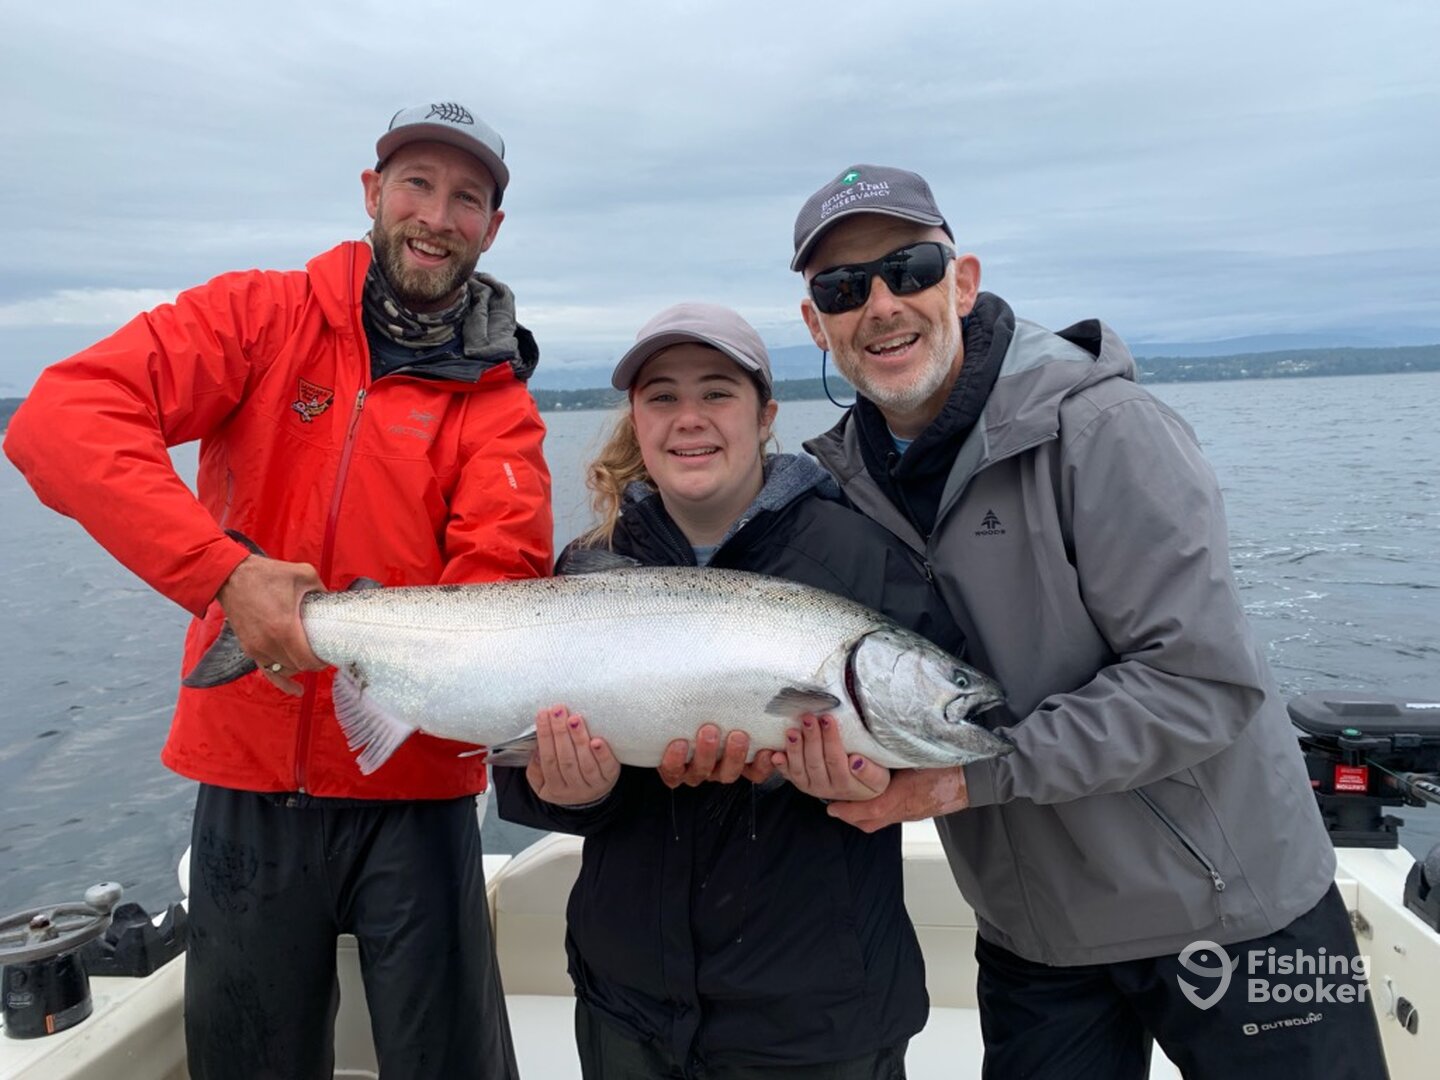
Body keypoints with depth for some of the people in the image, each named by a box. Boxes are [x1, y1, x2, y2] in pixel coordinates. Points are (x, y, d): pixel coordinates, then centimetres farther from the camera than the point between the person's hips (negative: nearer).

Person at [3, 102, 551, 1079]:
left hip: (412, 789, 0)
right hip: (248, 781, 1)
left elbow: (500, 574, -14)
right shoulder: (262, 316, -2)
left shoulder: (498, 399, -1)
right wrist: (225, 570, -26)